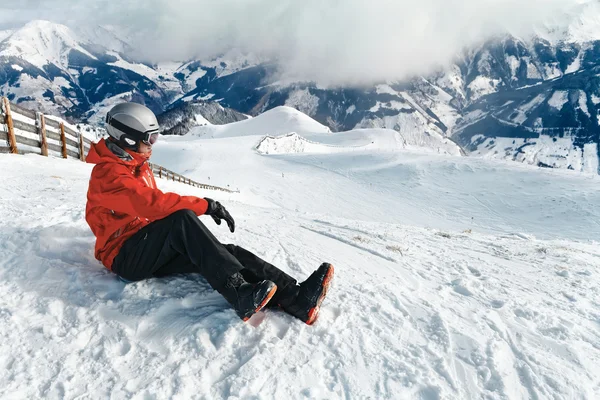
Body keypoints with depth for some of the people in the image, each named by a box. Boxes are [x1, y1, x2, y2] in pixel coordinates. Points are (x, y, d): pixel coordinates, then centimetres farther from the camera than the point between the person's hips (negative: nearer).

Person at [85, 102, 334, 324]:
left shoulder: (137, 166, 16)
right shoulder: (108, 174, -14)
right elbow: (153, 203, -29)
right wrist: (205, 205, -30)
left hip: (151, 251, 8)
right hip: (125, 257, -7)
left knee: (223, 252, -17)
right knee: (183, 219, -35)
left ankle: (296, 299, -30)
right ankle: (240, 294, -45)